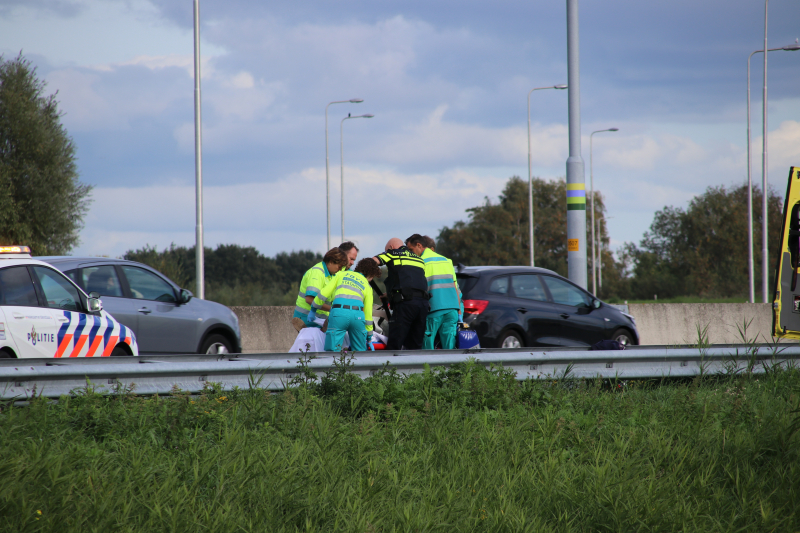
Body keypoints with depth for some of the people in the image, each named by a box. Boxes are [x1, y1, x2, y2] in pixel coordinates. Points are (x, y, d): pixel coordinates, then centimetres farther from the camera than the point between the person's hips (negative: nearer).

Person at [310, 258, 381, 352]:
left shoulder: (342, 274, 24)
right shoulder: (367, 286, 25)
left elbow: (324, 293, 17)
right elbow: (368, 312, 27)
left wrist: (313, 309, 27)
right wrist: (369, 335, 36)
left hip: (339, 312, -1)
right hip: (358, 314, 1)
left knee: (332, 351, -6)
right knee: (359, 351, 14)